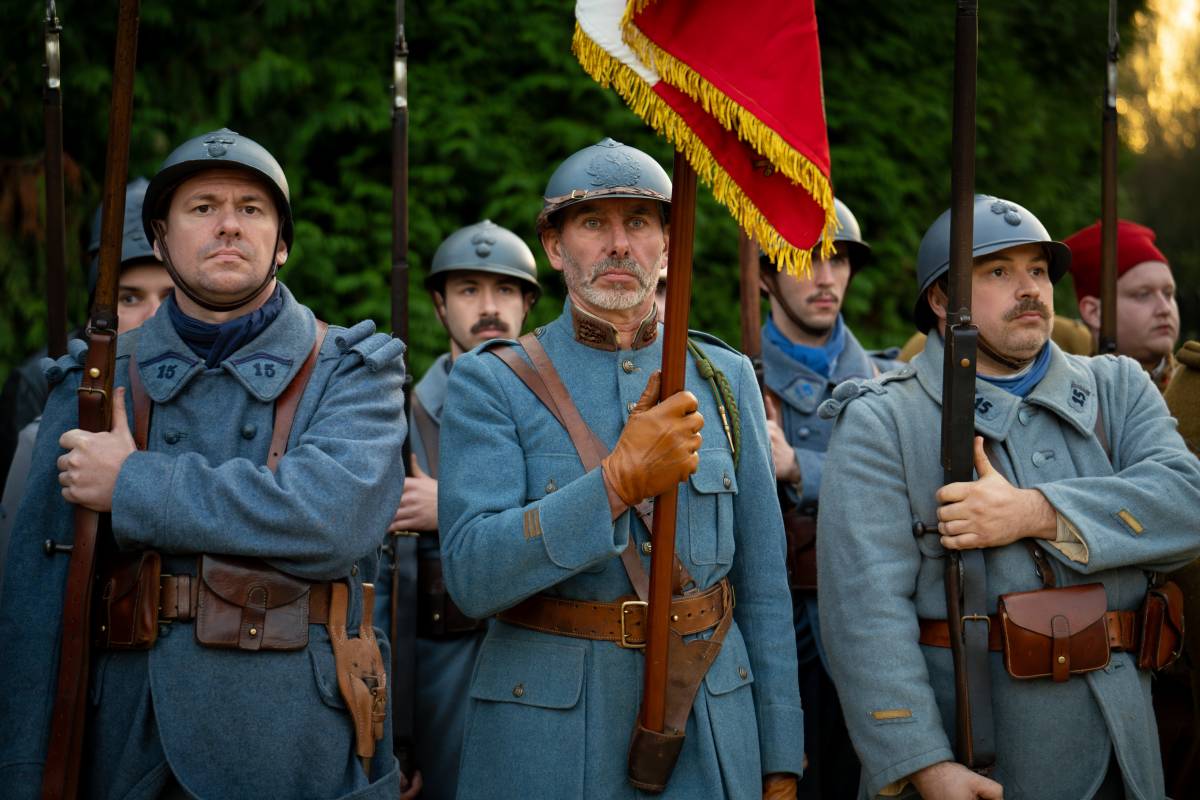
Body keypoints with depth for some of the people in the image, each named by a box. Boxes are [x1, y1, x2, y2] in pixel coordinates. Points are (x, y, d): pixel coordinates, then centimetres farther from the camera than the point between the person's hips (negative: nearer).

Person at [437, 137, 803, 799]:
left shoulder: (725, 379, 6)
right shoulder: (489, 385, -4)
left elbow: (763, 588, 7)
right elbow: (472, 576, -17)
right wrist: (618, 481, -27)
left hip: (708, 737, 3)